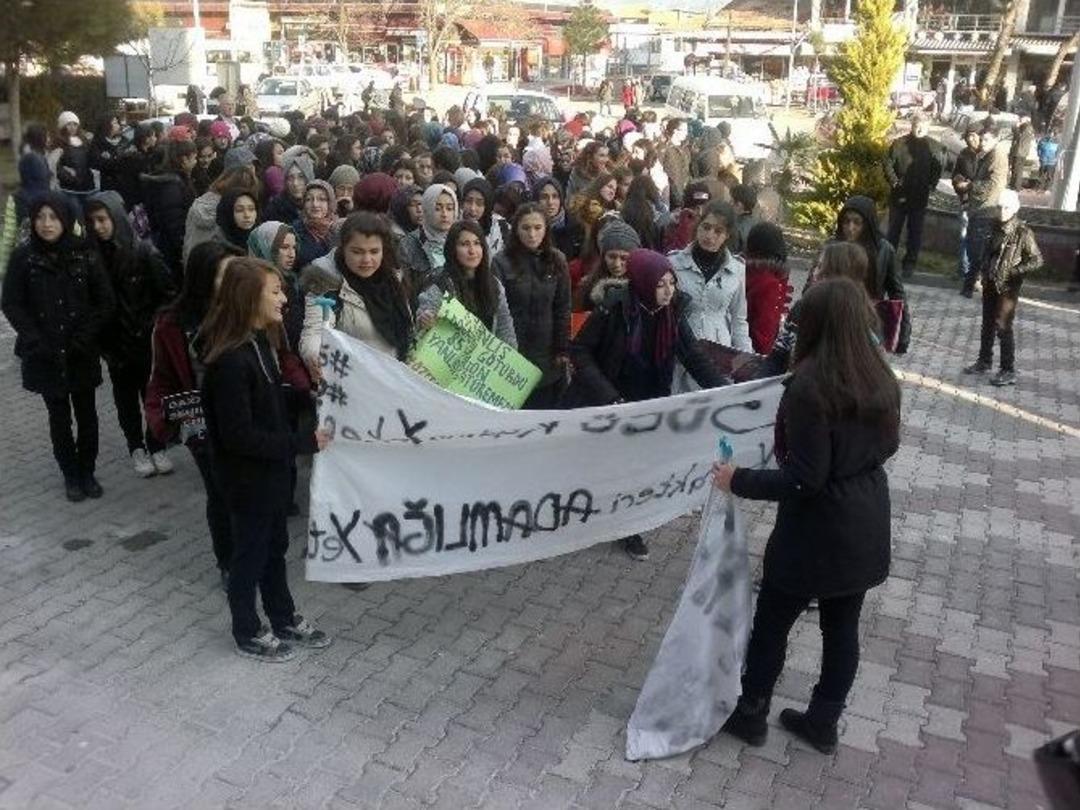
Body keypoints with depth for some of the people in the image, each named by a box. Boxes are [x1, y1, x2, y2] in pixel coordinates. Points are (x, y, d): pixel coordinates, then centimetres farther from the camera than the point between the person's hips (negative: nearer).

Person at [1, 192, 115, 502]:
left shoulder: (84, 255, -3)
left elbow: (105, 301, -1)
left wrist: (85, 336, -10)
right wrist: (35, 340, -11)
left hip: (82, 352, 0)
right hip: (45, 354, 0)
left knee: (86, 413, 8)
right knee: (59, 416, 9)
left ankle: (87, 471, 23)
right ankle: (70, 475, 21)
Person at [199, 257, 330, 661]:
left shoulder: (262, 341, 1)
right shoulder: (230, 360, -27)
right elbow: (238, 435, -27)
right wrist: (303, 443, -24)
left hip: (271, 468, 8)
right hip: (247, 475, -8)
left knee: (275, 545, 22)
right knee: (250, 552, 11)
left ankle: (285, 620, 40)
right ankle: (248, 634, 31)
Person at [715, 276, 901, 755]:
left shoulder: (810, 386, -23)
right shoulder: (882, 380, -1)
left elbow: (804, 478, -23)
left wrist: (738, 481, -14)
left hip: (818, 530, -7)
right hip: (866, 527, 7)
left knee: (771, 623, 13)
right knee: (842, 628, 19)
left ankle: (751, 716, 30)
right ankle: (823, 724, 35)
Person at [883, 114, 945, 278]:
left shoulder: (934, 147, 1)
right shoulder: (899, 143, 0)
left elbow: (938, 170, 1)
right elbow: (888, 164, -2)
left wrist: (929, 186, -10)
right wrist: (895, 183, -12)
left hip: (920, 198, 0)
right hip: (899, 195, 0)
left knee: (915, 232, 7)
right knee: (893, 230, 9)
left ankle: (910, 263, 16)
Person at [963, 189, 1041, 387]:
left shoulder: (1023, 232, -15)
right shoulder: (997, 227, 5)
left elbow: (1036, 260, -14)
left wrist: (1012, 271, -18)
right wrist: (985, 269, 7)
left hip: (1007, 287, -7)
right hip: (990, 284, 7)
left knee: (1003, 327, -5)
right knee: (987, 324, 16)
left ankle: (1009, 371, 3)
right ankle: (984, 361, 30)